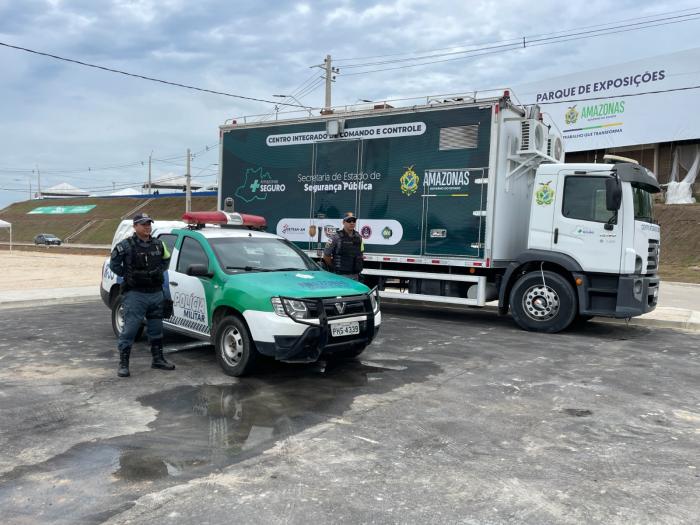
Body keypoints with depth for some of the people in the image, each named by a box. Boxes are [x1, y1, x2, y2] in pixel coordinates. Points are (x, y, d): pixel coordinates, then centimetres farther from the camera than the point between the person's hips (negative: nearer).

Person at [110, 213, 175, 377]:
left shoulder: (158, 244, 10)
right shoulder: (126, 245, -6)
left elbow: (166, 259, 23)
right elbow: (114, 264, 0)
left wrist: (159, 271, 9)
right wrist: (128, 275, -6)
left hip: (156, 293, 6)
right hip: (135, 294, -5)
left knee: (156, 328, 14)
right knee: (130, 328, -7)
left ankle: (158, 359, 26)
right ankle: (123, 363, 1)